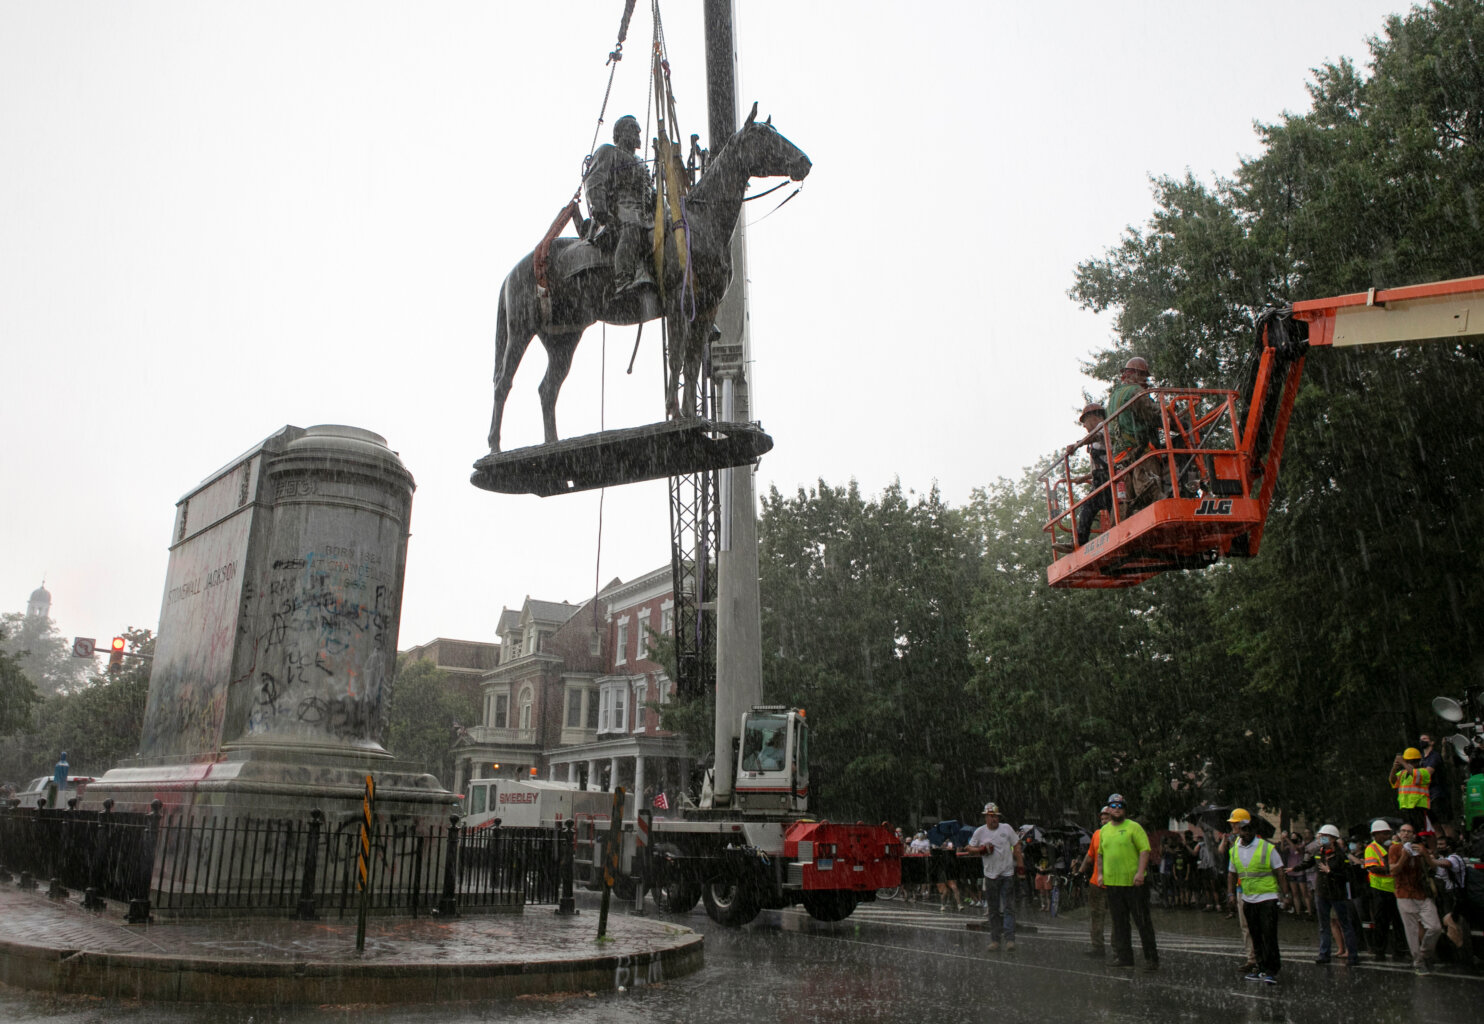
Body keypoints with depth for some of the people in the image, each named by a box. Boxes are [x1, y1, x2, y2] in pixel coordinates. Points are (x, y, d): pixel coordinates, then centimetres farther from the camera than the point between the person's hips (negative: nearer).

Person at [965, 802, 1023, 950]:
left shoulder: (1006, 828, 1)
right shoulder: (979, 832, 3)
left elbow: (1016, 846, 6)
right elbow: (969, 848, 9)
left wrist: (1020, 863, -3)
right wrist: (981, 849, -10)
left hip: (1007, 873, -1)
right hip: (990, 874, 1)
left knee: (1008, 907, -7)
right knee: (993, 909, 7)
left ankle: (1009, 939, -8)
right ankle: (995, 939, 14)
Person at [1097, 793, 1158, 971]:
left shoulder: (1133, 827, -4)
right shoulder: (1104, 830, 13)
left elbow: (1144, 850, -10)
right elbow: (1100, 854, 22)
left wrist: (1140, 872, -19)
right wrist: (1101, 874, 13)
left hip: (1134, 883, -5)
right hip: (1112, 883, 6)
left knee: (1143, 922, 0)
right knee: (1119, 923, 10)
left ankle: (1151, 958, 8)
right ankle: (1124, 957, 18)